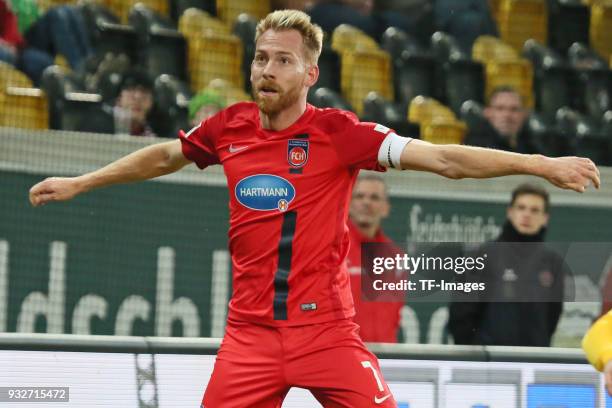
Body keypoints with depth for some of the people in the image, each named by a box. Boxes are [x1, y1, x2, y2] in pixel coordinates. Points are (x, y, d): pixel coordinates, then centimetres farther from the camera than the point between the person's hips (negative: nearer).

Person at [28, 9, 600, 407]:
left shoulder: (338, 133, -6)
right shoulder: (228, 129, 4)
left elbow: (442, 158, -10)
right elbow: (163, 156, 24)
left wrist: (540, 164, -17)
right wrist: (78, 183, 33)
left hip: (325, 326, -3)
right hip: (250, 333, 3)